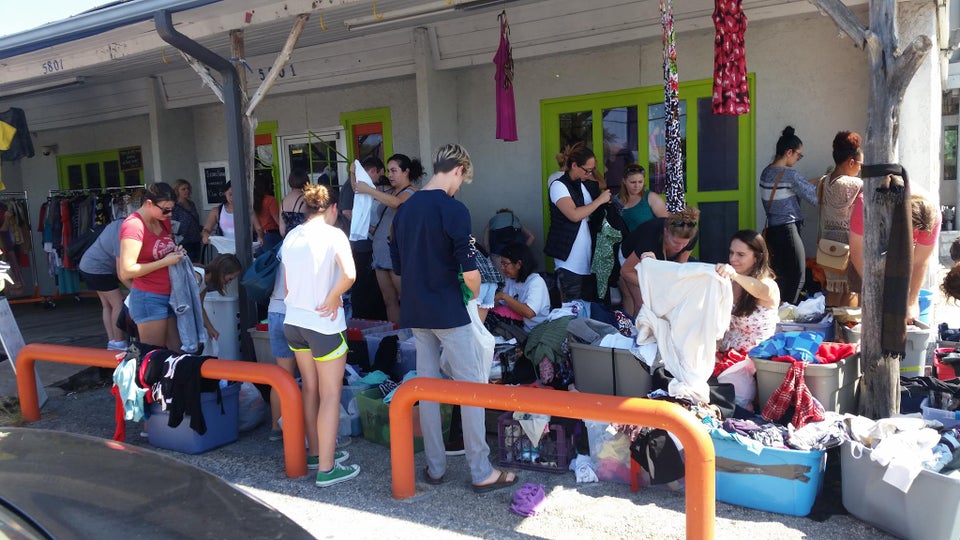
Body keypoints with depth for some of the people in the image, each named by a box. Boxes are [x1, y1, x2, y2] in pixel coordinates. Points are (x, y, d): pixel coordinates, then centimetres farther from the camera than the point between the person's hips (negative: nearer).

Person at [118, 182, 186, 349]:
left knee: (177, 352, 8)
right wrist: (165, 262, -18)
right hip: (149, 298, -8)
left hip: (169, 296, 8)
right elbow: (125, 272, -19)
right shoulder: (133, 225, -14)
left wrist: (176, 253, 6)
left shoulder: (164, 221, 10)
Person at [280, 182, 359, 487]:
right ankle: (326, 469, 5)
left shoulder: (291, 237, 7)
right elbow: (348, 274, -28)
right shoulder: (333, 234, -12)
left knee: (310, 389, 18)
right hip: (323, 325, -7)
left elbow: (287, 286, 13)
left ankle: (316, 452, 30)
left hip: (293, 322, 7)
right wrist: (333, 298, -13)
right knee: (330, 394, 1)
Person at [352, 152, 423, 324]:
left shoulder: (411, 192, -5)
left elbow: (395, 202, -26)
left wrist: (369, 190, -27)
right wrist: (354, 175, 6)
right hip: (381, 252, 8)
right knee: (389, 301, 9)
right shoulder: (389, 192, 20)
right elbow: (359, 191, 22)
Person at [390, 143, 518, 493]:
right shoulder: (453, 209, -14)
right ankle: (481, 472, 8)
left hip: (416, 312, 7)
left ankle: (435, 467, 21)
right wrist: (473, 293, 2)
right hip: (449, 313, -7)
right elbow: (469, 271, -18)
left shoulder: (404, 210, 8)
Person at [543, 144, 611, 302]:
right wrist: (599, 200, -12)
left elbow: (594, 215, 21)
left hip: (588, 257, 7)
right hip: (570, 259, -7)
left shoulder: (587, 185, 13)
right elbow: (574, 215, -22)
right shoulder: (559, 185, -8)